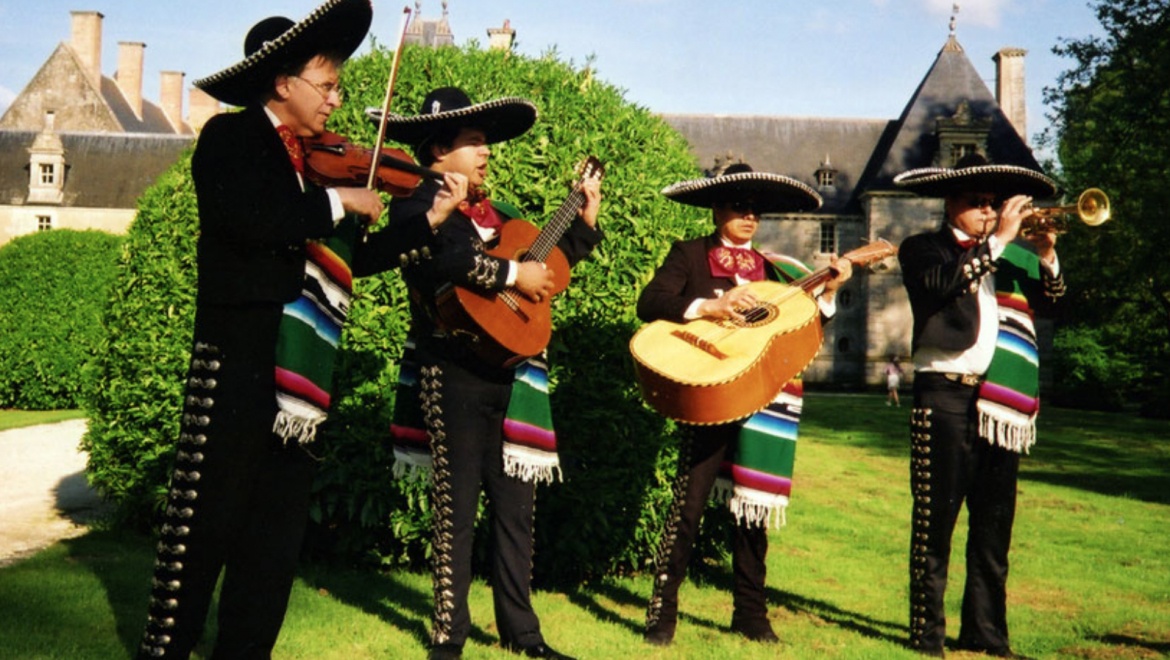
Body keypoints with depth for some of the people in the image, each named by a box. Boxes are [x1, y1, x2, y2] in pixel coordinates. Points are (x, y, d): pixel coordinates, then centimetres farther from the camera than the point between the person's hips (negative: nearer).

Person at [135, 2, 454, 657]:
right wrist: (338, 201, -13)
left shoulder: (309, 162, 16)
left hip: (296, 367, 7)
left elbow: (352, 258, 18)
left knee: (280, 525, 10)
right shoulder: (231, 136, -4)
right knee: (207, 512, -1)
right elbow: (252, 220, -24)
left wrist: (430, 222, 14)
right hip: (239, 356, -7)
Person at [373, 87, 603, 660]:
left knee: (516, 505, 10)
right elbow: (439, 255, -26)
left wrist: (584, 223, 22)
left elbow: (545, 264, 27)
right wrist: (512, 274, -22)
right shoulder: (417, 204, -4)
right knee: (457, 506, -1)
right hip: (454, 374, -7)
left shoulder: (495, 213, 20)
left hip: (512, 375, 7)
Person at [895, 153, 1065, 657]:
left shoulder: (1012, 255, 20)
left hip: (1002, 402, 5)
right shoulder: (923, 250, 5)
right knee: (936, 514, -2)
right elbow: (941, 284, -16)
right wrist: (997, 240, -14)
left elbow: (1048, 301, 9)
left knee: (994, 521, 8)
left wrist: (1046, 255, -7)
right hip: (946, 396, -5)